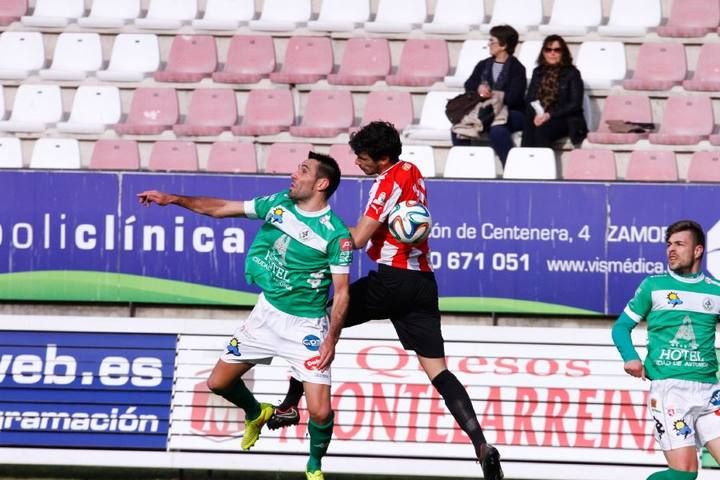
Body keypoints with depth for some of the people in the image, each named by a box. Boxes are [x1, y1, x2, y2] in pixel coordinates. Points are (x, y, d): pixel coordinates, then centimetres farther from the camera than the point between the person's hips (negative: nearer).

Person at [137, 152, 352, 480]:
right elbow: (222, 208, 7)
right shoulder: (278, 204, -1)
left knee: (320, 412, -14)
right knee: (219, 382, 11)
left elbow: (341, 292, -14)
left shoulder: (335, 234, -16)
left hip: (306, 326, -6)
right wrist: (174, 199, 1)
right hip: (267, 312, 6)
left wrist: (331, 339, -23)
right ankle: (255, 414, 43)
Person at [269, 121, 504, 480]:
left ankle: (290, 405, 12)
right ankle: (481, 444, -14)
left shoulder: (390, 181, -12)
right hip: (422, 281, 8)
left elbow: (358, 239, -15)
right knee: (437, 369, 2)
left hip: (391, 280, -8)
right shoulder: (411, 172, 14)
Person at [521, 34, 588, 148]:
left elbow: (575, 104, -5)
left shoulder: (572, 73, 3)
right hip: (538, 116, 3)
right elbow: (529, 98, 12)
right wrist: (536, 114, -11)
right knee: (528, 125, -32)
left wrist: (550, 115, -17)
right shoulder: (538, 72, 19)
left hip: (564, 119, -3)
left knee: (542, 128, -35)